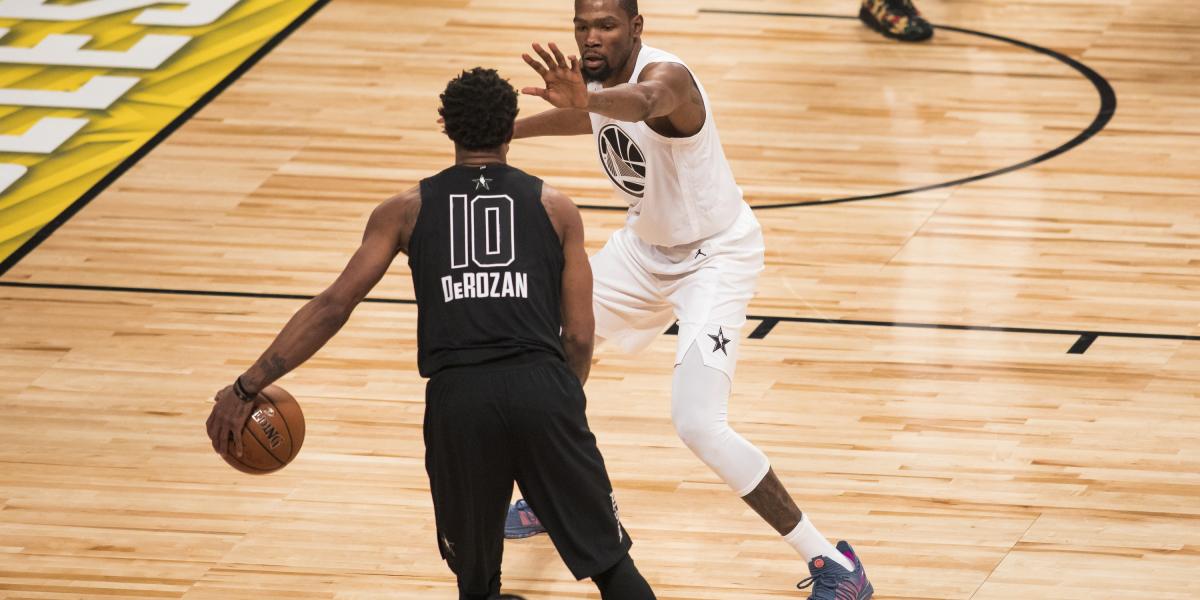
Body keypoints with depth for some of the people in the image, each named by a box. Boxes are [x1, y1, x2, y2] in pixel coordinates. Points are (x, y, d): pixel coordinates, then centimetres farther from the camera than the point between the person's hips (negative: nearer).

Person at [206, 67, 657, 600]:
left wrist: (247, 387, 10)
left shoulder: (408, 210, 16)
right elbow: (580, 337, 12)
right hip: (540, 386, 0)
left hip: (457, 396, 0)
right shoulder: (555, 207, 16)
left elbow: (334, 305, 8)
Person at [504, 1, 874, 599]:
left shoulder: (665, 75, -33)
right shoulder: (591, 76, -7)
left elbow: (643, 102, -60)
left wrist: (586, 98, -81)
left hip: (715, 256, -9)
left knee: (698, 425, -22)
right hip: (647, 244, 9)